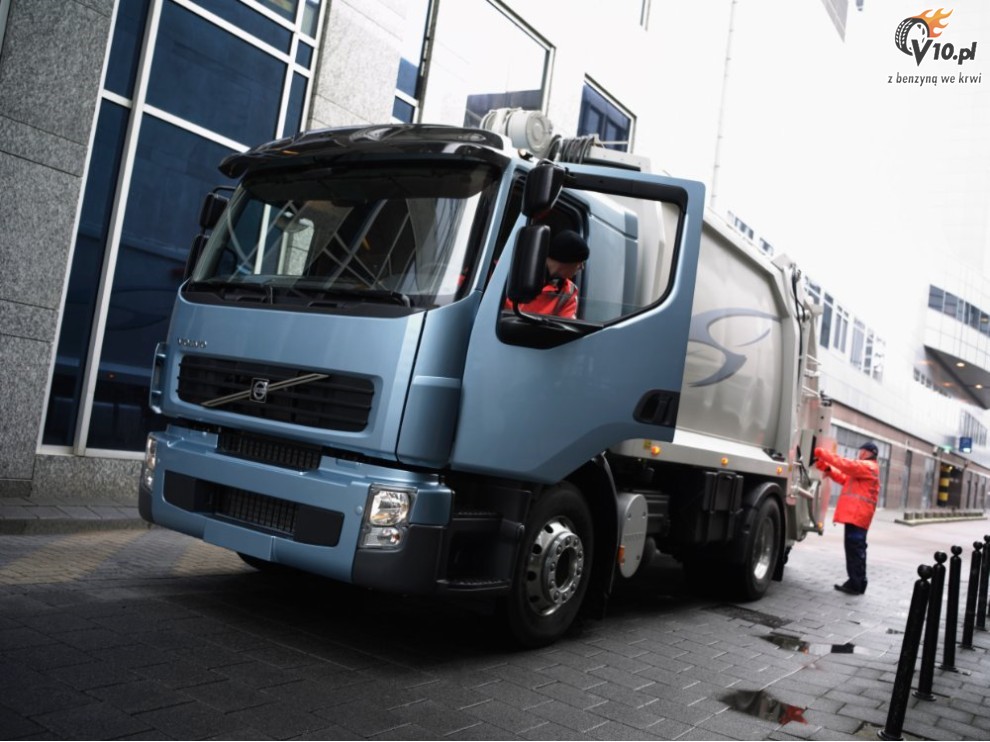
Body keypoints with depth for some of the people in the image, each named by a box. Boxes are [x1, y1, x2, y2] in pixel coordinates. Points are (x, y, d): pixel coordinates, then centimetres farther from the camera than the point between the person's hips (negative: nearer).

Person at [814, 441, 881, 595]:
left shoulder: (868, 466, -7)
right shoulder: (863, 468, 26)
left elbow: (846, 464, -20)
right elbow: (844, 478, 22)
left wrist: (823, 454, -19)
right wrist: (827, 468, 7)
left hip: (857, 515, -11)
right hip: (856, 514, 11)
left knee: (854, 549, -10)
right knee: (856, 549, 14)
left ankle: (855, 584, -9)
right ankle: (857, 583, 19)